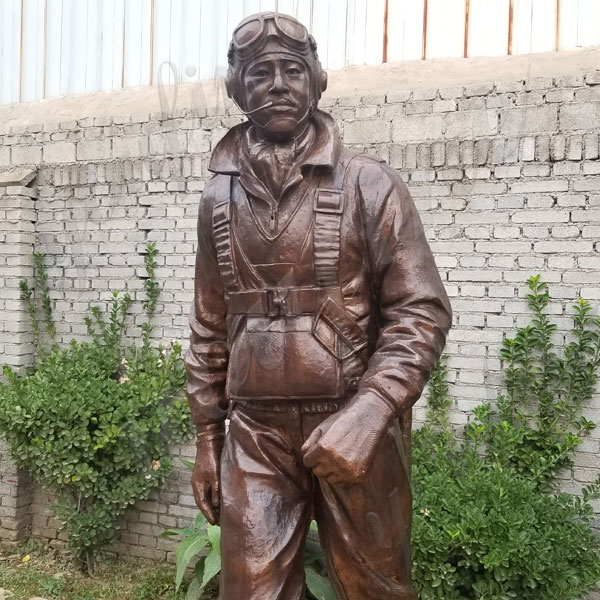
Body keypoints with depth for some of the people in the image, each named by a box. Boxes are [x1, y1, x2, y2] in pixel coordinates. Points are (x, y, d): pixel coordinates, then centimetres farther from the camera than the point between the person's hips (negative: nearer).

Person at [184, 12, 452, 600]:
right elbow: (209, 327, 13)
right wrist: (207, 434, 12)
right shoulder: (219, 198, 8)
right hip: (254, 434, 3)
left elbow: (421, 311, -8)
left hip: (355, 428, -2)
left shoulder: (369, 184, -4)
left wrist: (366, 414, -20)